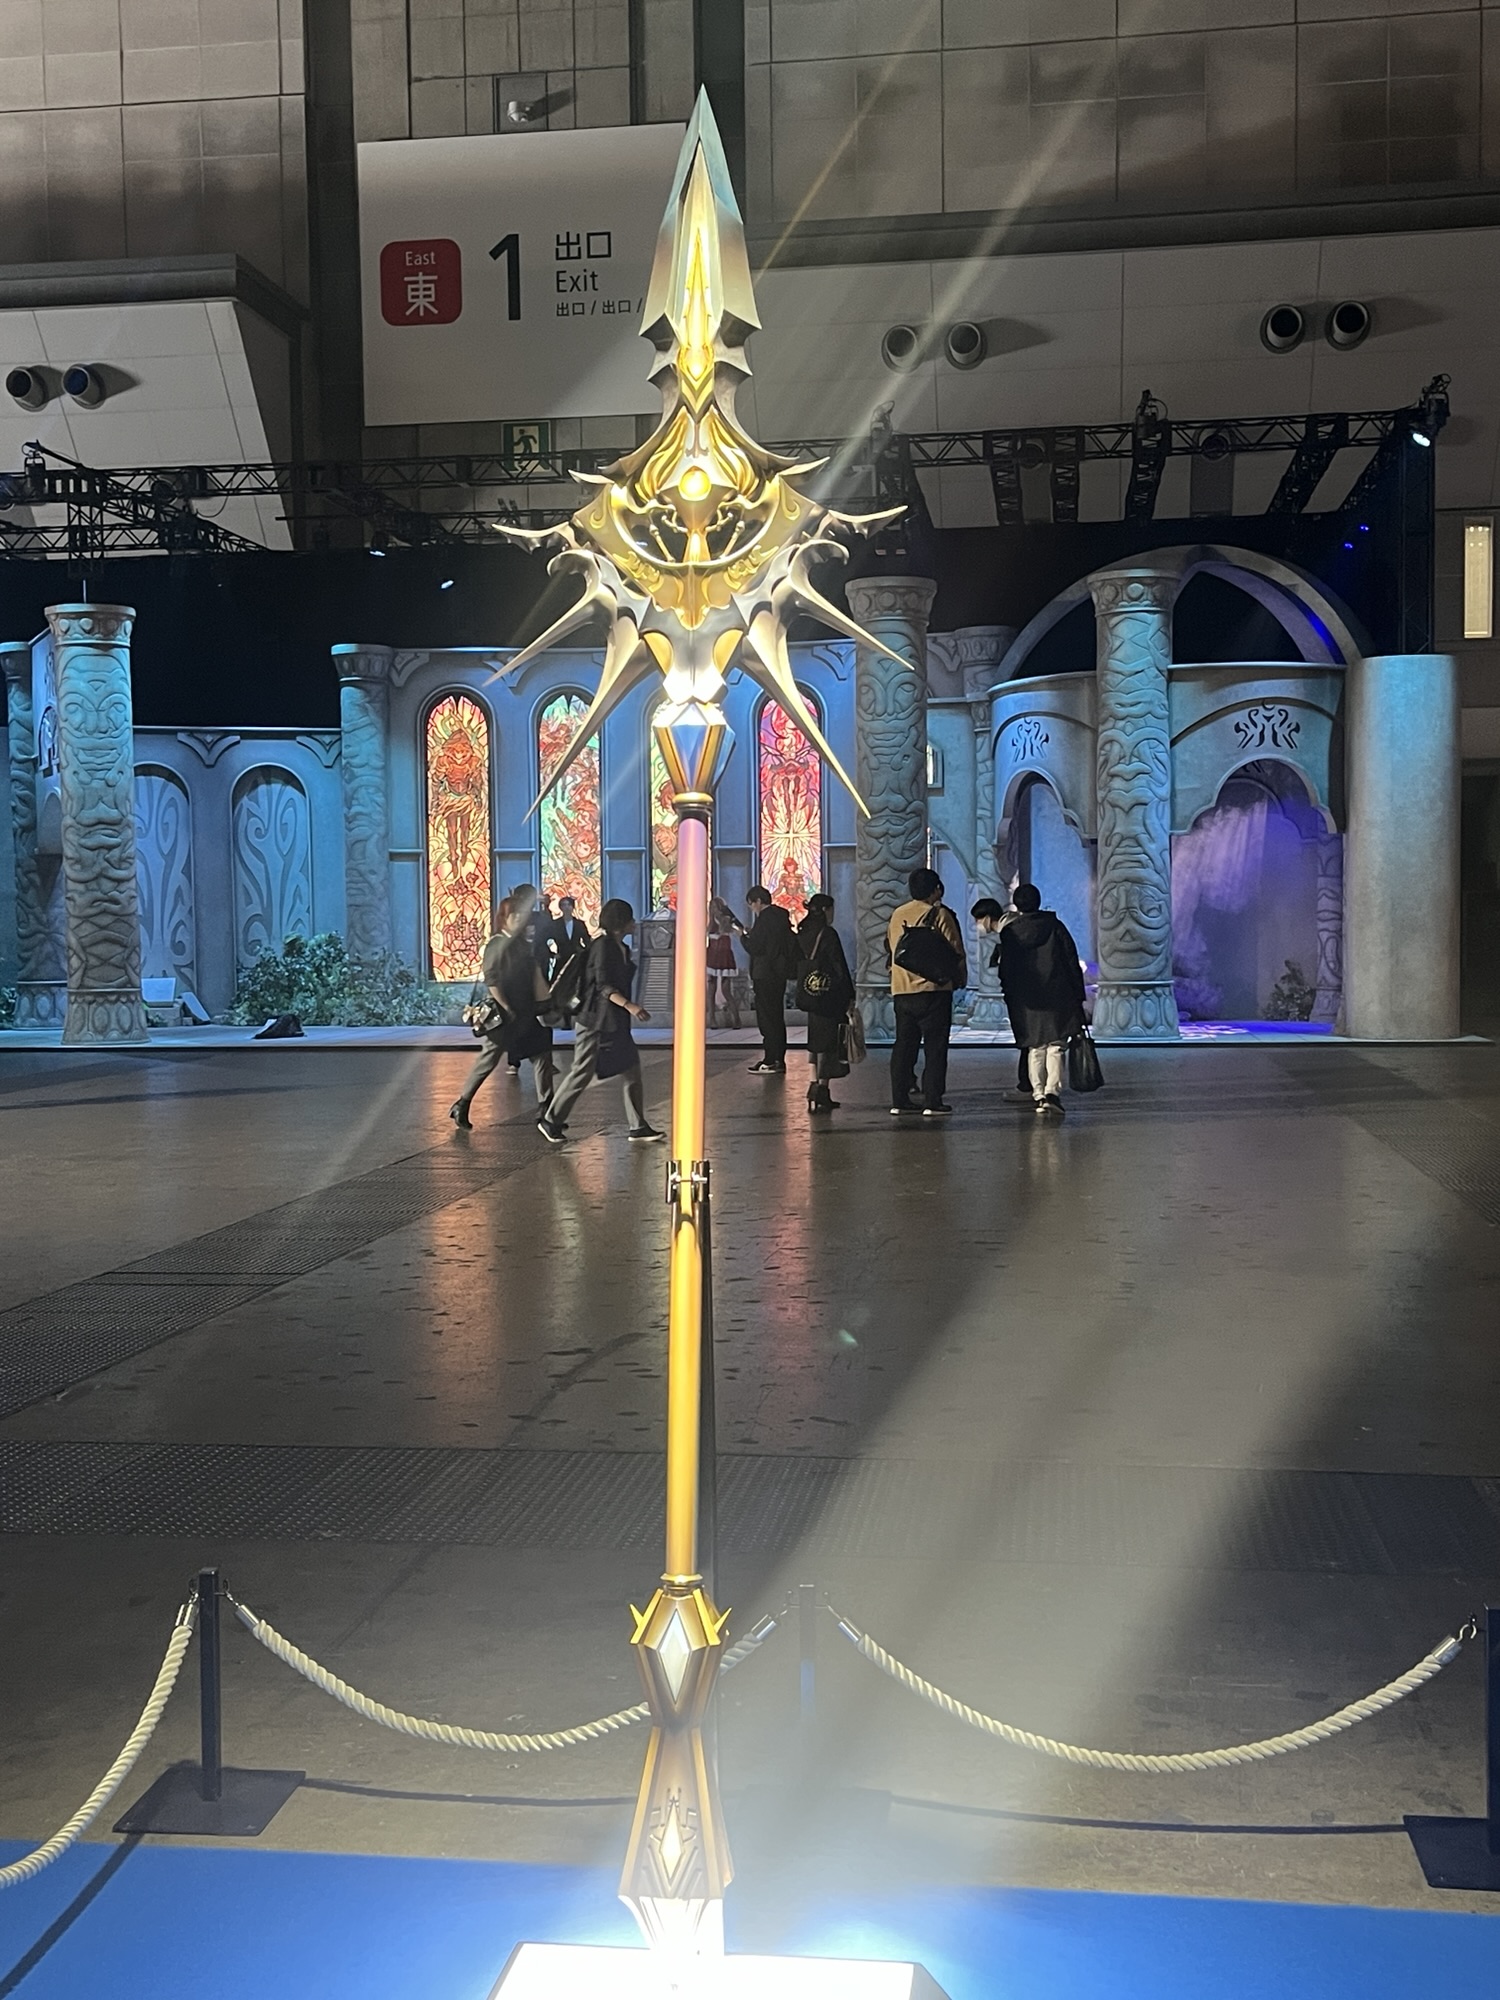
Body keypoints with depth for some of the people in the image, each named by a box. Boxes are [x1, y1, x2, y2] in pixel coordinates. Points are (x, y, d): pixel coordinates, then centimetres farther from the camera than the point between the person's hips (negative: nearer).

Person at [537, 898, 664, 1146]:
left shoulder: (623, 949, 13)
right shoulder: (603, 945, -14)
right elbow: (603, 985, -21)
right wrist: (629, 1006, -31)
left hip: (616, 1023, 9)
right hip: (596, 1021, -9)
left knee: (631, 1073, 5)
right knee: (582, 1073, -2)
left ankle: (638, 1128, 9)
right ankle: (551, 1122, 10)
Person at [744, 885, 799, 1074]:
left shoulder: (764, 919, -15)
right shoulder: (781, 916, 12)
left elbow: (754, 947, -19)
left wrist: (744, 936, 1)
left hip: (765, 975, -9)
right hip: (779, 973, 9)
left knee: (767, 1019, -6)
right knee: (777, 1018, 13)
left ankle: (770, 1061, -6)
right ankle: (779, 1060, 16)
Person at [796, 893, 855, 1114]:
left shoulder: (802, 934, 10)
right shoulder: (828, 934, -12)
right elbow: (840, 967, -12)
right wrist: (850, 996, -7)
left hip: (809, 994, 7)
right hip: (828, 995, -7)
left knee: (815, 1041, 11)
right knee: (826, 1042, -3)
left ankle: (816, 1092, 11)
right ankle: (821, 1089, -7)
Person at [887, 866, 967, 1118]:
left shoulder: (896, 915, 11)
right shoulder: (940, 914, -6)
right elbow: (956, 951, -5)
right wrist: (961, 979, 9)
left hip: (900, 990, 6)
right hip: (933, 990, -6)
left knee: (904, 1045, 10)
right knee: (935, 1047, -1)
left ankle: (899, 1100, 10)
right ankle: (932, 1102, -4)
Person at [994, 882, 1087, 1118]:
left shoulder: (1008, 933, 2)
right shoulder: (1055, 926, 0)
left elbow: (1003, 969, 3)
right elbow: (1072, 963, 1)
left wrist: (1008, 997, 13)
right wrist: (1079, 996, 6)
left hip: (1025, 1002, 1)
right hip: (1058, 999, -1)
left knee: (1035, 1050, 12)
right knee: (1055, 1049, -1)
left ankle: (1038, 1095, 7)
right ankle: (1052, 1092, -17)